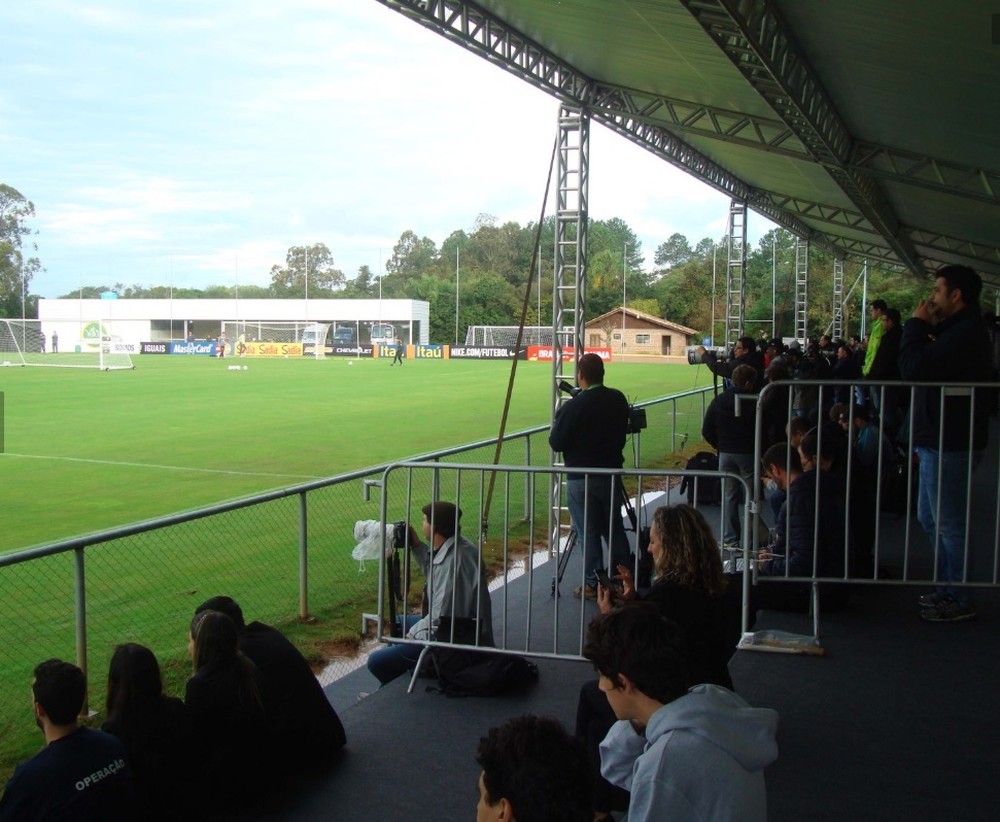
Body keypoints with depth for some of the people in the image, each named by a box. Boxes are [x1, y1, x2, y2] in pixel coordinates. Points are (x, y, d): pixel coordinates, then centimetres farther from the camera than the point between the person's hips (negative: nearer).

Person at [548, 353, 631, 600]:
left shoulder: (572, 407, -20)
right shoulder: (618, 399, -2)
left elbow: (556, 443, -12)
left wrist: (558, 422, 4)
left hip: (581, 479, -5)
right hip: (611, 473, 5)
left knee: (588, 533, 4)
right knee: (614, 528, 16)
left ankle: (593, 584, 11)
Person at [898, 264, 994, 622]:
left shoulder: (966, 333, -20)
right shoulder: (957, 329, 16)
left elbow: (914, 368, -25)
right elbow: (921, 368, 16)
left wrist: (916, 325, -15)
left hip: (949, 445, -11)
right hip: (938, 442, 11)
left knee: (948, 524, -1)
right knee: (931, 519, 19)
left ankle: (959, 600, 10)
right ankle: (947, 588, 30)